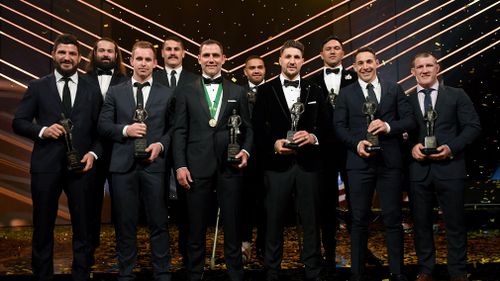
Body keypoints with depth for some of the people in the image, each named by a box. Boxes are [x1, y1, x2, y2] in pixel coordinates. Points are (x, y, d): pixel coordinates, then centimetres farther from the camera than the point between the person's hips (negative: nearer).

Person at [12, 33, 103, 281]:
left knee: (83, 227, 8)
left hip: (81, 165, 1)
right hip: (46, 166, 0)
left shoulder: (92, 91, 9)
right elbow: (18, 122, 4)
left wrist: (94, 153, -8)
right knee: (43, 226, 9)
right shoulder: (37, 87, 6)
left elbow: (100, 129, 7)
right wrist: (42, 130, -13)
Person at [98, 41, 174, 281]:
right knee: (124, 224, 8)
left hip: (154, 164, 0)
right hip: (123, 165, 1)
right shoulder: (115, 92, 10)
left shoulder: (166, 94, 8)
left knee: (158, 223, 4)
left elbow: (173, 128, 7)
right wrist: (125, 130, -12)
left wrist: (161, 145, -10)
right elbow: (103, 126, 5)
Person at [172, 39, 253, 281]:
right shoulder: (186, 91, 9)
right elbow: (180, 131, 4)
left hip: (230, 167, 1)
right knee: (196, 229, 7)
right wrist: (180, 165, -4)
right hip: (197, 167, 0)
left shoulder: (238, 92, 12)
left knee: (232, 227, 7)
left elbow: (247, 128, 12)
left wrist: (246, 150, -6)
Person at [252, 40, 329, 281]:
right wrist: (273, 144, -14)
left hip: (308, 164, 2)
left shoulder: (314, 92, 12)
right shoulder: (265, 91, 6)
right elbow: (257, 129, 1)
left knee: (311, 221, 7)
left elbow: (326, 127, 8)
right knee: (274, 222, 5)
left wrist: (313, 137, -11)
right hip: (277, 164, -1)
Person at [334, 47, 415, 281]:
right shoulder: (346, 94, 9)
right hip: (359, 162, 0)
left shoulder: (394, 89, 9)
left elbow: (409, 120, 4)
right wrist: (357, 143, -14)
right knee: (359, 220, 6)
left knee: (393, 218, 5)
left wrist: (388, 126, -15)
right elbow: (339, 126, 2)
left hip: (390, 161, 0)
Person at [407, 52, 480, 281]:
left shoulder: (457, 95, 5)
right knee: (421, 223, 9)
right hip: (418, 170, 2)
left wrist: (452, 147, -13)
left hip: (450, 167, -1)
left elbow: (473, 126, 1)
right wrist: (411, 147, -12)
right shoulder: (407, 100, 9)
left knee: (455, 223, 5)